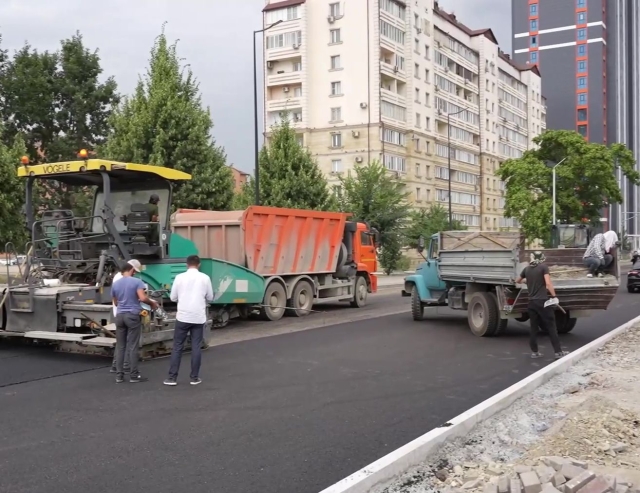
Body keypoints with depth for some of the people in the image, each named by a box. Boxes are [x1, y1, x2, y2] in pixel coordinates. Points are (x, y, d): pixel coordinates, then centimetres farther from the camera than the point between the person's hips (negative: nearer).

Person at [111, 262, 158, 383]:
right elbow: (143, 298, -18)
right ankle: (134, 375, 3)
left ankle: (119, 375, 9)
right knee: (132, 346, -1)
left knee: (120, 346, 8)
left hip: (120, 315, 5)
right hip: (133, 315, -4)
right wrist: (152, 303, 0)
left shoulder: (115, 284, 10)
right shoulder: (136, 281, -6)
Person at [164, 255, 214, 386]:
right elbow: (210, 298, 6)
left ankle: (172, 377, 7)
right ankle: (194, 377, 9)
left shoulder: (180, 277, -2)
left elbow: (173, 297, 3)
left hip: (183, 317, 0)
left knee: (177, 347, 7)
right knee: (196, 347, 7)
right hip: (198, 318, 0)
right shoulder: (205, 278, -1)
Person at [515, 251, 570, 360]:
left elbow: (517, 281, 27)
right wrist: (554, 296, -13)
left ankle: (534, 352, 12)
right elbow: (548, 283, -15)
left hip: (531, 302, 5)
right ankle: (558, 352, -1)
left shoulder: (527, 269, 11)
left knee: (534, 327, 11)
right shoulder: (543, 267, -3)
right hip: (542, 301, -5)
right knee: (551, 327, -1)